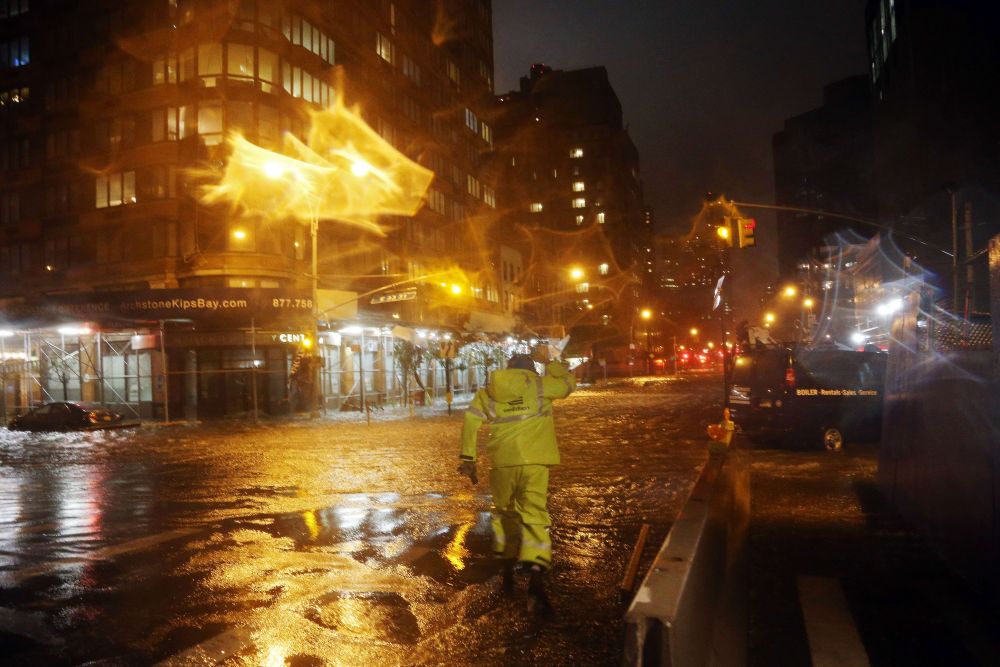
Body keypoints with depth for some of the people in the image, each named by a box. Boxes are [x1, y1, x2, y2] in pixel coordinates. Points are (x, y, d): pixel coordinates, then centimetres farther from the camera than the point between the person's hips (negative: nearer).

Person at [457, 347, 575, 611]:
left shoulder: (488, 392, 9)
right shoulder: (539, 385, 4)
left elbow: (470, 422, 2)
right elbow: (568, 382, 18)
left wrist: (467, 458, 5)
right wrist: (548, 361, 29)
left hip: (502, 462, 2)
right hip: (533, 462, -2)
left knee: (504, 512, 20)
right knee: (534, 515, -2)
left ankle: (507, 573, 26)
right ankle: (536, 579, -19)